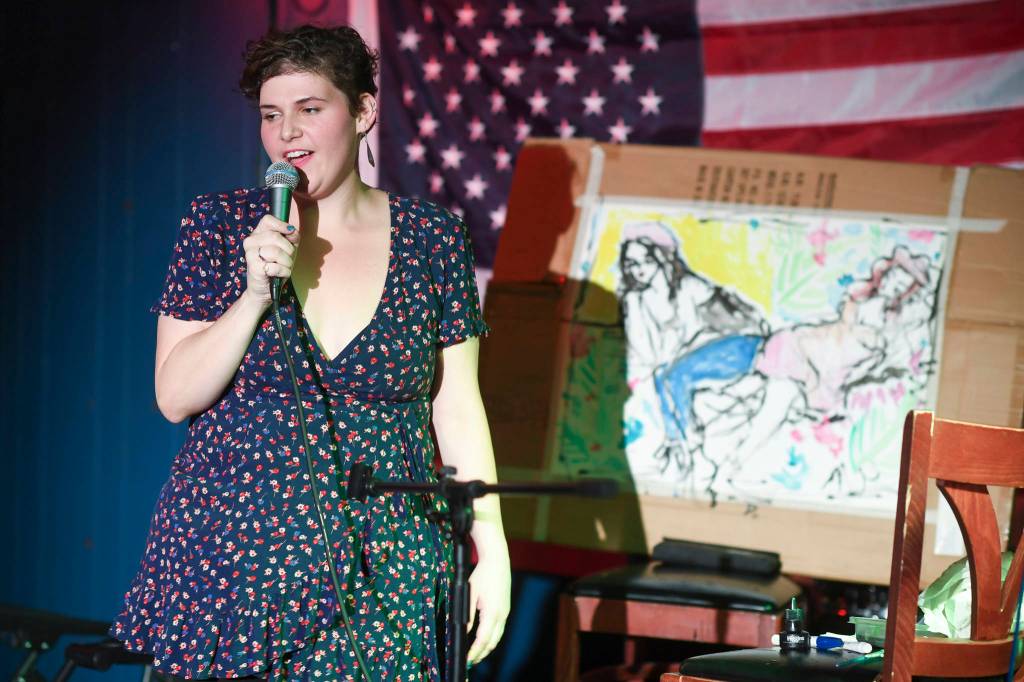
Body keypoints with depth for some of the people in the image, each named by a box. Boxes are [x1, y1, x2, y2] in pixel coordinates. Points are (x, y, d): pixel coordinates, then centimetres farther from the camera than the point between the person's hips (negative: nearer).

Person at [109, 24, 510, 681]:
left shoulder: (433, 240, 1)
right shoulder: (219, 226, 0)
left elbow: (458, 407, 4)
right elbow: (175, 397, -2)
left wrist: (492, 551, 0)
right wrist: (255, 294, -15)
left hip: (381, 571, 0)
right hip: (232, 556, 0)